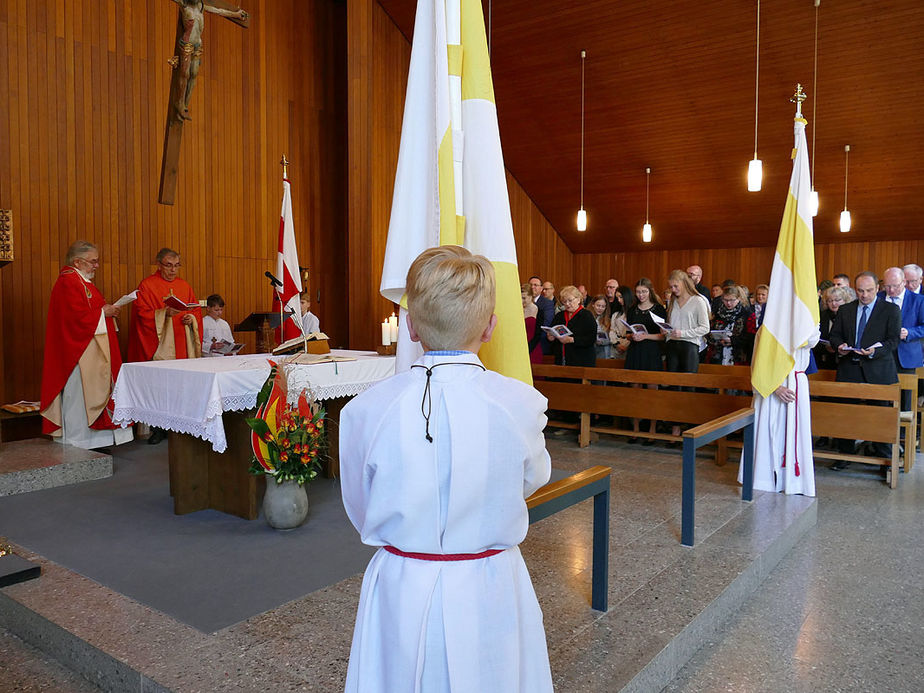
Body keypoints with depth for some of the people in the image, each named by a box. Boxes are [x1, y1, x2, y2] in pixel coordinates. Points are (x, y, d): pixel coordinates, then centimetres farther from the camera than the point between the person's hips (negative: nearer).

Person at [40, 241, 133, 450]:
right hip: (78, 352, -10)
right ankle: (75, 445, 2)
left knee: (95, 393, 10)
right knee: (79, 394, -5)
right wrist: (103, 312, -13)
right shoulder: (67, 283, -14)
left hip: (93, 352, 10)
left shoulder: (83, 281, 18)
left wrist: (108, 310, 8)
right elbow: (77, 316, -24)